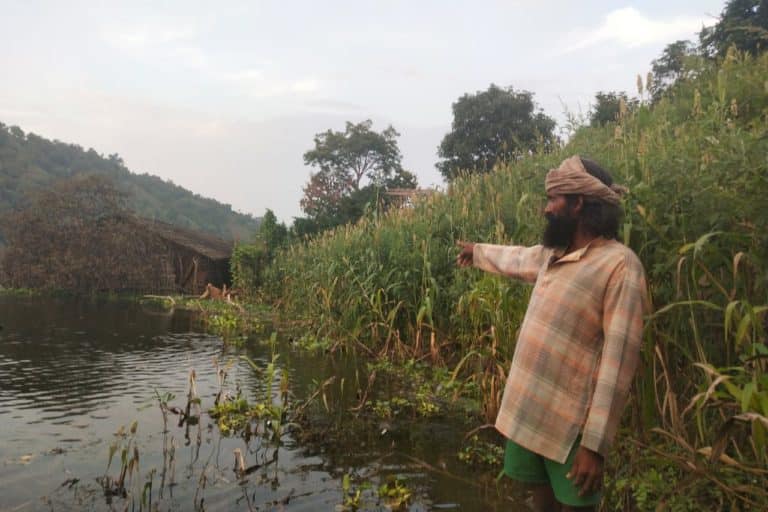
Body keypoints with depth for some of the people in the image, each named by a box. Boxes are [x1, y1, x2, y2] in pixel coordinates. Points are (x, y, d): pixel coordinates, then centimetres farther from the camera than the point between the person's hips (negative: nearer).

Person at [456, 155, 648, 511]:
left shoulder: (620, 264, -18)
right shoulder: (552, 253, 7)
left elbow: (619, 360, -21)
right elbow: (516, 259, 30)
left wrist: (595, 443, -23)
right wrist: (476, 252, 48)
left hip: (570, 425, -7)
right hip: (525, 412, 7)